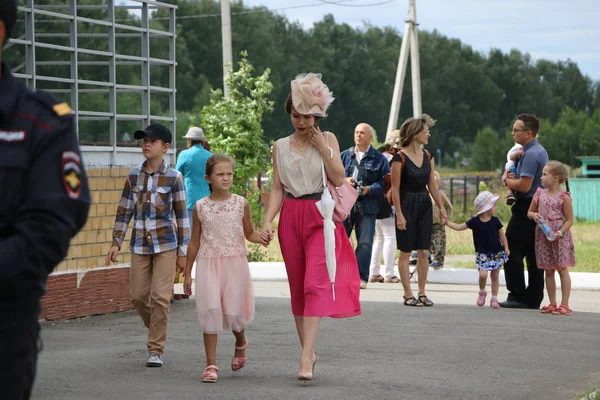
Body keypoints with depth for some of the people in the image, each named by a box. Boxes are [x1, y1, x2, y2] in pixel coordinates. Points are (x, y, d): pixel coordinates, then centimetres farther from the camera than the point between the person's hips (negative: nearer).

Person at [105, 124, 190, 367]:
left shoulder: (174, 178, -4)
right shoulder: (133, 177, 5)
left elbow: (182, 216, -2)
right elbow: (124, 212, 9)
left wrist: (183, 251, -3)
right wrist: (116, 242, 4)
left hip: (165, 244, -4)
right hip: (140, 244, 4)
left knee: (160, 297, -8)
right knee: (138, 295, 4)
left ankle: (156, 350, -1)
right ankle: (157, 331, 31)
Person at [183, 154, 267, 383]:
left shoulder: (241, 204, 1)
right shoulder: (201, 207, 1)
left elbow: (249, 233, 10)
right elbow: (195, 242, 9)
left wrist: (261, 238, -13)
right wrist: (187, 273, 11)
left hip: (235, 263, 0)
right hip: (208, 264, 0)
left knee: (234, 310, 1)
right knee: (210, 311, -6)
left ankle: (240, 343, 36)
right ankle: (211, 365, 0)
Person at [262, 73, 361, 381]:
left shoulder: (327, 139, 3)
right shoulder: (281, 146, 9)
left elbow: (339, 179, -6)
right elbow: (277, 188, 5)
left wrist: (322, 147, -10)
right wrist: (268, 221, -7)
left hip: (320, 217, -3)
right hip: (290, 219, 3)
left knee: (315, 284, -14)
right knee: (297, 288, 7)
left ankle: (306, 357, -21)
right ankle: (309, 350, 18)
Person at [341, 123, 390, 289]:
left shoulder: (379, 159, 4)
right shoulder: (345, 156, 13)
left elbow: (385, 182, -1)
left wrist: (369, 189, -16)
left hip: (367, 207, -2)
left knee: (365, 243, -3)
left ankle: (361, 277, 5)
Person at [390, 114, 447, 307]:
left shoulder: (427, 156, 8)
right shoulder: (400, 158, -12)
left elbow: (432, 185, 12)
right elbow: (395, 188, -11)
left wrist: (441, 208, 8)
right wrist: (399, 214, -15)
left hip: (424, 205, 6)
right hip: (407, 205, -6)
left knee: (423, 252, 6)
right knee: (405, 252, 0)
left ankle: (422, 293, 12)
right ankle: (408, 295, 4)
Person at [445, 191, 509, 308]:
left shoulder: (495, 221, -2)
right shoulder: (475, 221, -7)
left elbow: (501, 234, 5)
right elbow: (459, 227, -4)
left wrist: (506, 248, -3)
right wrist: (447, 222, -11)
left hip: (497, 253, 2)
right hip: (482, 254, -2)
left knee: (495, 276, 5)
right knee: (483, 274, -16)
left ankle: (494, 299, 15)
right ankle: (482, 292, 13)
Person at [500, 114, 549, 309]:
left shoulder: (531, 155, -18)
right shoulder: (539, 151, 16)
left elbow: (524, 186, -22)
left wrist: (507, 180, -4)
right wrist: (509, 177, 2)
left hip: (526, 209, -10)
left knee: (512, 252, -5)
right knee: (533, 255, 10)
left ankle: (517, 296, -5)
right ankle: (533, 299, 12)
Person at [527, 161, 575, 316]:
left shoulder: (563, 197, -8)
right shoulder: (539, 194, 6)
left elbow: (569, 220, -7)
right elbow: (529, 212, 17)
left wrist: (559, 233, -21)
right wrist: (534, 215, -7)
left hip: (560, 238, -5)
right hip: (543, 237, 5)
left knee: (562, 269, -1)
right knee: (548, 271, 9)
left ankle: (564, 304, 2)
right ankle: (552, 304, 16)